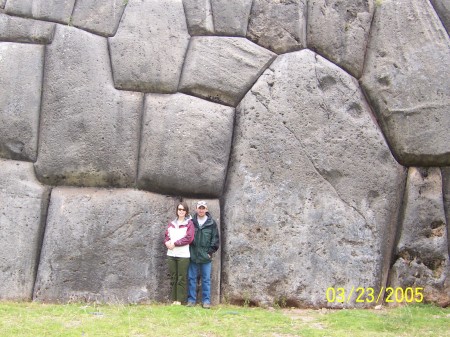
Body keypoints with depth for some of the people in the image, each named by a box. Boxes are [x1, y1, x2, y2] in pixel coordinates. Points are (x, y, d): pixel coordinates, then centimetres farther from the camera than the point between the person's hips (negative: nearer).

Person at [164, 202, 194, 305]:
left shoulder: (189, 223, 2)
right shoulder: (171, 224, 18)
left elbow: (189, 238, -9)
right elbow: (166, 236, 14)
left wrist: (175, 243, -13)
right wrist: (167, 242, -9)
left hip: (183, 255, -5)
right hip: (171, 254, 5)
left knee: (181, 278, -4)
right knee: (173, 278, 7)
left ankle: (180, 300, 0)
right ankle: (174, 299, 12)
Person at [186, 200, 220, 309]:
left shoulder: (212, 223, 3)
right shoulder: (191, 222, 5)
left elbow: (215, 239, 4)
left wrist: (211, 251, -3)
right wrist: (188, 251, 2)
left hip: (206, 256, -1)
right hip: (193, 255, 1)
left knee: (206, 279, 3)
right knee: (192, 278, 5)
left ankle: (206, 301, 10)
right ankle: (191, 299, 13)